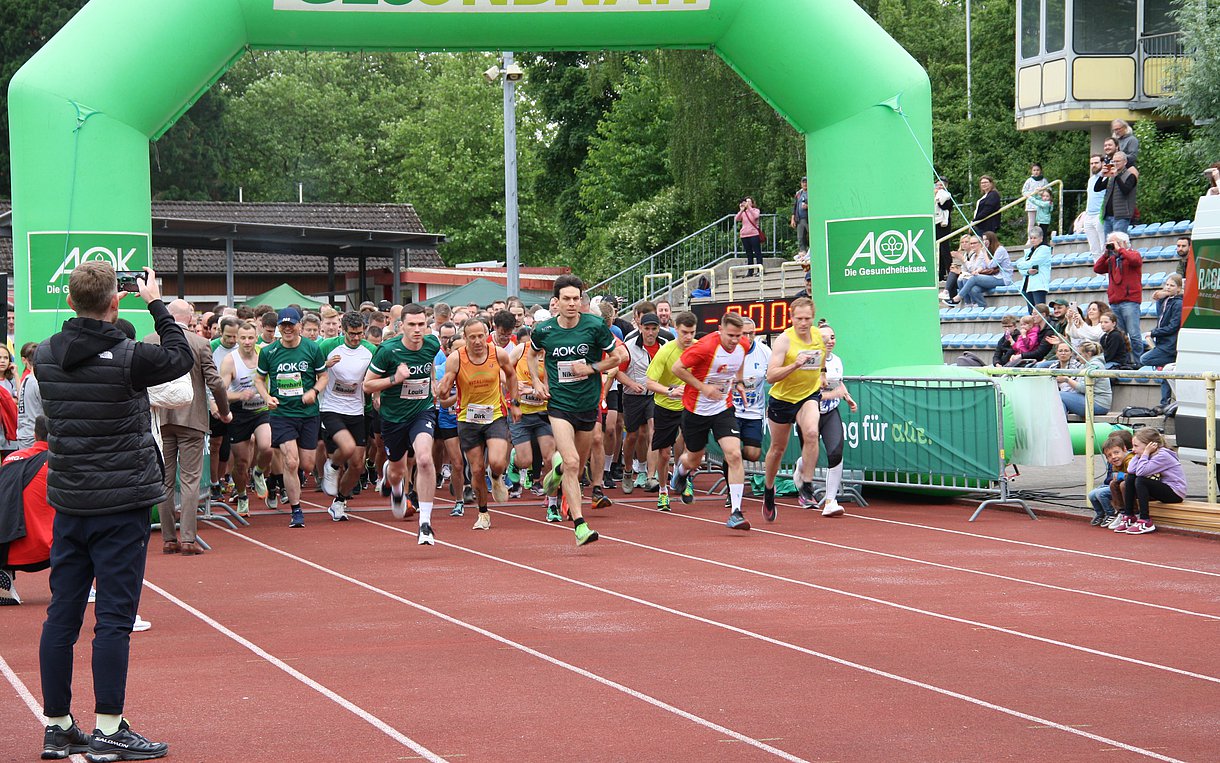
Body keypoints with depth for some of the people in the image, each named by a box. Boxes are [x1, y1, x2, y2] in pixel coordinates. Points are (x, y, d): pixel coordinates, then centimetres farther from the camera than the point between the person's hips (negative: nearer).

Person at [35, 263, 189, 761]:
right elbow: (182, 358, 2)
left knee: (62, 615, 10)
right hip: (122, 504, -6)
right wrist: (156, 304, 12)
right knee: (114, 617, -2)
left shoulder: (45, 357, 0)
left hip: (68, 503, 6)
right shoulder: (128, 358, -16)